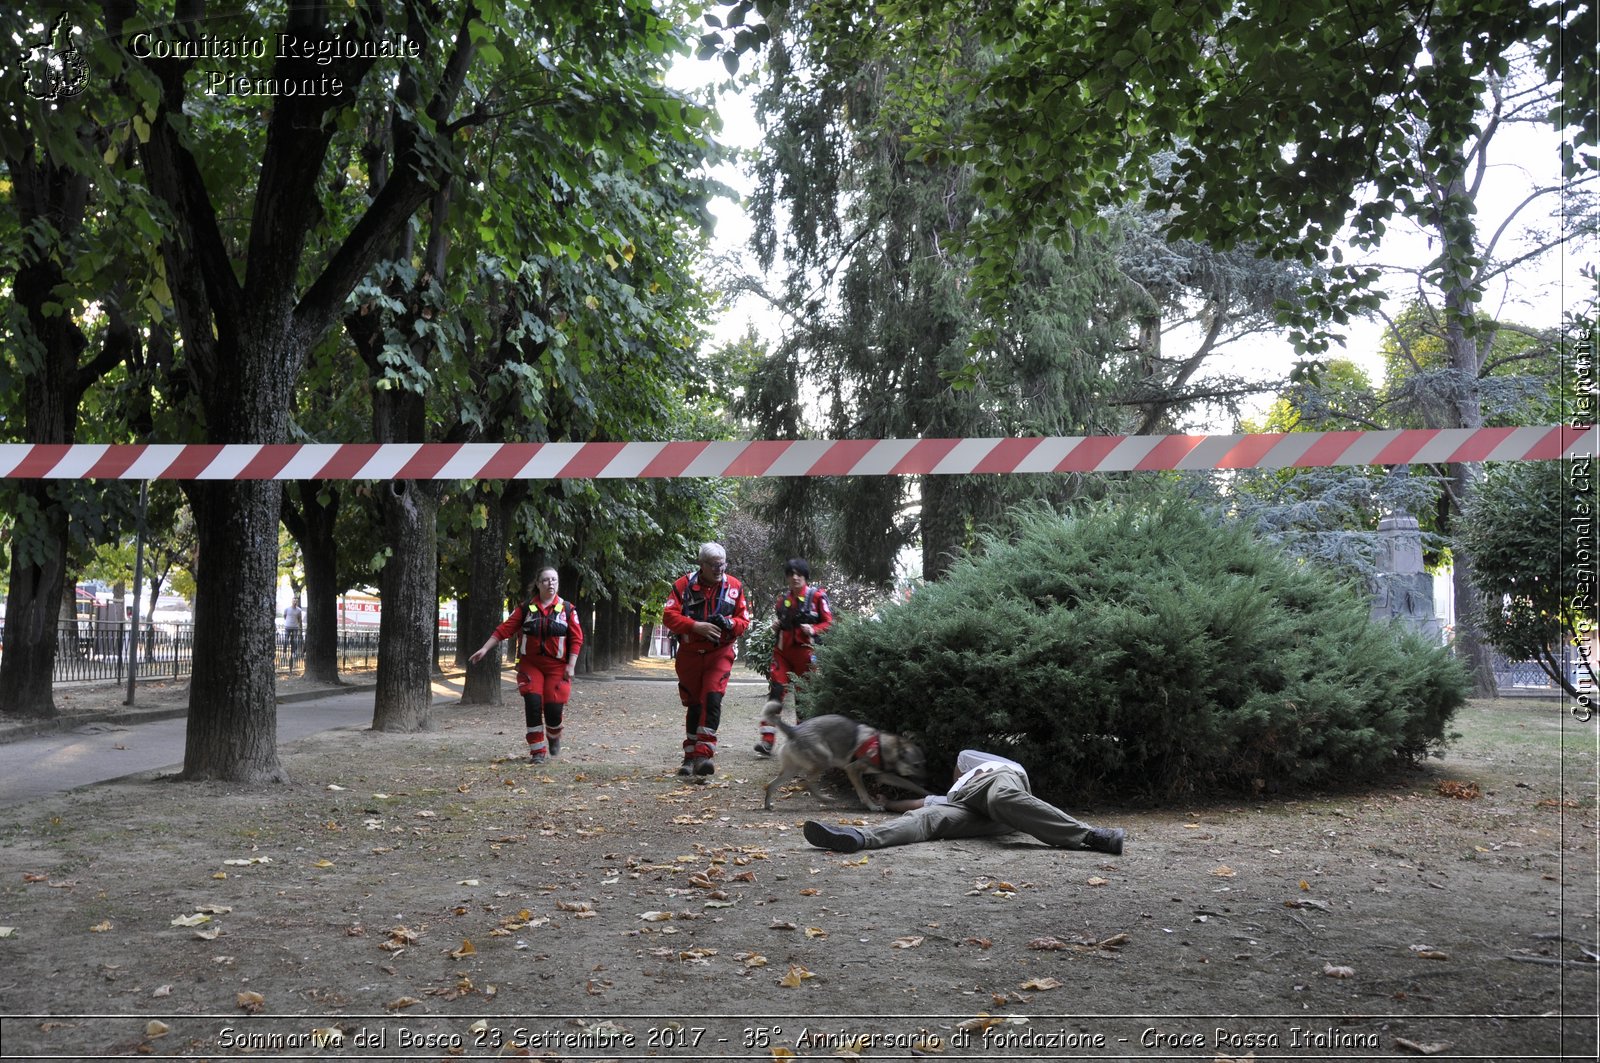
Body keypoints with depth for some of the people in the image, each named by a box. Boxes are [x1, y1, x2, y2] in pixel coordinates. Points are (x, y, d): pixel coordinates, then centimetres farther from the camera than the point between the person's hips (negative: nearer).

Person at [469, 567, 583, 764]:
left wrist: (571, 666, -8)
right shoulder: (526, 608, 3)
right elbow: (505, 629, 0)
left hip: (557, 666, -1)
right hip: (530, 664, 1)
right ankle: (537, 751, 4)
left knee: (554, 708, -6)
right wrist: (484, 648, -5)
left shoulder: (567, 609, 0)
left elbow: (576, 639, -2)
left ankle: (554, 737, 28)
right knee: (532, 705, -9)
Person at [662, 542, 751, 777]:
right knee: (694, 704, 9)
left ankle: (703, 755, -20)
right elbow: (669, 616, -10)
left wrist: (729, 623, -17)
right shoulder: (684, 585, -4)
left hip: (720, 653, 0)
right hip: (690, 653, 1)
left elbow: (744, 621, 6)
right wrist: (696, 626, -22)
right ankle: (690, 757, 21)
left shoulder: (734, 586, 1)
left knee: (712, 700, -17)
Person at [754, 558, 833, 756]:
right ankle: (766, 740, -11)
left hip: (805, 651, -3)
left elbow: (828, 621, -2)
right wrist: (775, 625, 3)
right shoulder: (782, 599, 13)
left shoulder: (816, 596, -2)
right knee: (775, 692, -8)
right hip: (782, 651, 3)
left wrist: (813, 630, -18)